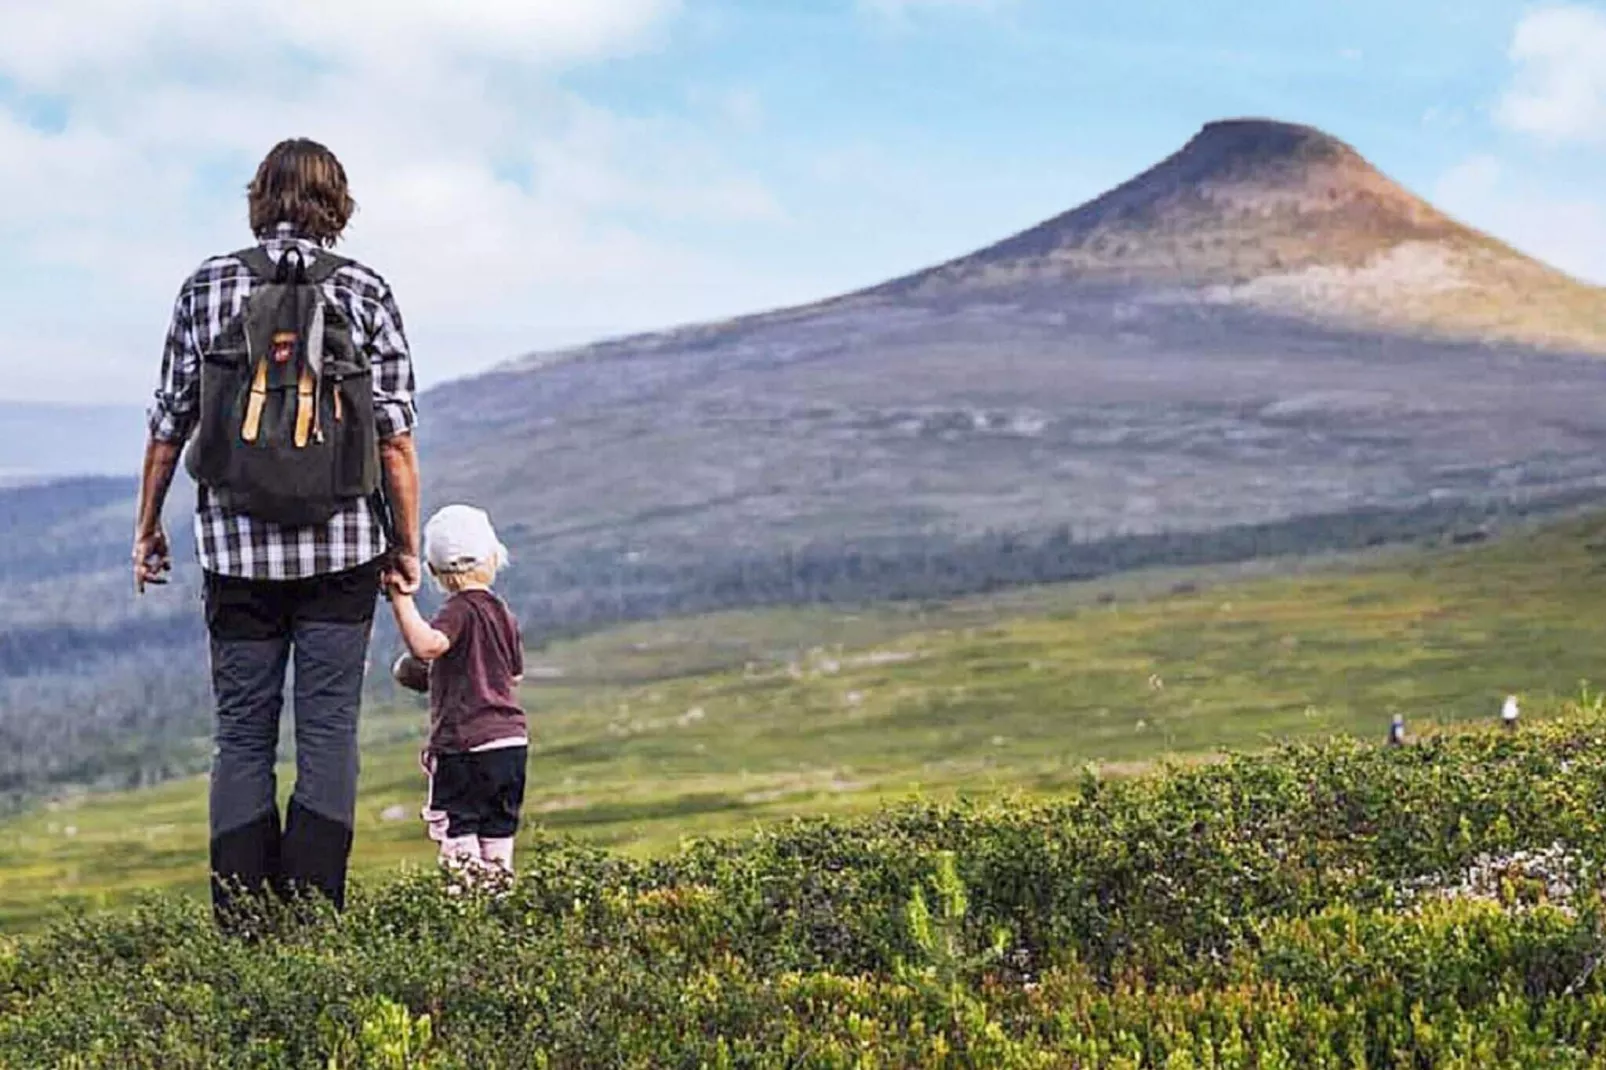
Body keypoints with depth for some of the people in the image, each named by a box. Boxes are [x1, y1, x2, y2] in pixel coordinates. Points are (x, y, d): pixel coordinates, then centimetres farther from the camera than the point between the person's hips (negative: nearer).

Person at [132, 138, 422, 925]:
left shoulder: (208, 287, 2)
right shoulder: (364, 292, 0)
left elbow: (170, 422, 4)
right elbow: (396, 434, -3)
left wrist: (148, 525, 14)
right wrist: (406, 545, 4)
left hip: (236, 544, 1)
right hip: (343, 546, -1)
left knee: (241, 733, 7)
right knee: (329, 729, 2)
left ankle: (241, 926, 4)